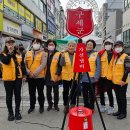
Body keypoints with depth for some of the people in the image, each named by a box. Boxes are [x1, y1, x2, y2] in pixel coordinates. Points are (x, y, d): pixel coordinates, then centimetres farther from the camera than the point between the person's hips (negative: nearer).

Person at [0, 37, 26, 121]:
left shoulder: (18, 54, 7)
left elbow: (22, 65, 9)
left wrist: (24, 75, 4)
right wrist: (10, 52, -20)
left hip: (18, 78, 2)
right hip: (8, 78, -2)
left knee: (17, 95, 10)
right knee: (9, 96, 7)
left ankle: (17, 112, 23)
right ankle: (10, 113, 20)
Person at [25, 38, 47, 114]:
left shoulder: (43, 53, -4)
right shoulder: (28, 53, 10)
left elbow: (43, 65, -15)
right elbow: (25, 63, 7)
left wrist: (35, 73, -19)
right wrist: (27, 71, -10)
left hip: (40, 76, -4)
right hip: (30, 77, 4)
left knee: (40, 93, 7)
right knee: (31, 93, 15)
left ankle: (41, 106, 25)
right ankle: (32, 106, 32)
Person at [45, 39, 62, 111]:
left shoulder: (58, 54, -5)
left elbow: (60, 66, -9)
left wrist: (57, 74, -18)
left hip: (55, 77, -3)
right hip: (47, 76, 3)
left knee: (56, 92, 9)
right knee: (48, 92, 12)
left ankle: (56, 104, 25)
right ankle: (50, 104, 28)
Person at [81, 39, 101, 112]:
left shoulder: (96, 54, -2)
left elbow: (98, 66, -6)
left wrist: (97, 76, -13)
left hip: (92, 78, -3)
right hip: (84, 77, 4)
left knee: (91, 94, 6)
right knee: (85, 93, 12)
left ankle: (91, 107, 20)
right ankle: (86, 106, 26)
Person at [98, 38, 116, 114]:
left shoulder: (115, 54, -2)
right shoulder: (101, 53, 1)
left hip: (109, 77, -2)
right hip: (101, 76, 2)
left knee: (109, 92, 4)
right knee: (101, 92, 12)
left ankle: (111, 107, 21)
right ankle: (103, 106, 29)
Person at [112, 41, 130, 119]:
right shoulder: (116, 57, 12)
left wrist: (123, 80, -18)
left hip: (122, 82, -7)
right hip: (115, 81, 7)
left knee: (122, 97, 3)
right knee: (118, 97, 16)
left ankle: (123, 113, 16)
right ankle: (119, 111, 29)